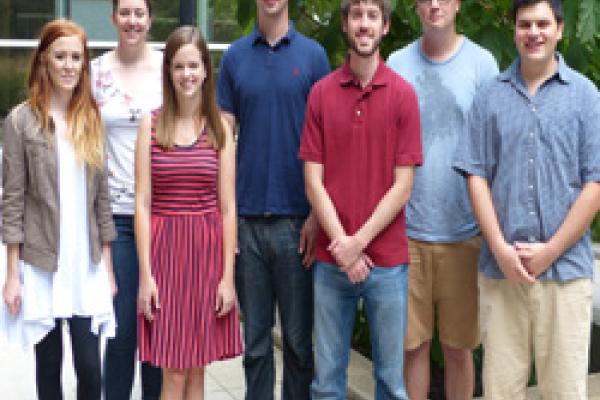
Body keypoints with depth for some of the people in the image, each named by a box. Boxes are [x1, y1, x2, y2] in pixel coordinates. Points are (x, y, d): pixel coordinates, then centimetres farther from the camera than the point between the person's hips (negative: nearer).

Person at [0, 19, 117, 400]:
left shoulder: (93, 119, 7)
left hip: (87, 265, 2)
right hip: (40, 265, -2)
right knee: (49, 366, 8)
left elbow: (102, 196, 8)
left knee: (90, 367, 1)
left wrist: (108, 267, 6)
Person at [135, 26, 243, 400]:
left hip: (208, 249, 1)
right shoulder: (151, 124, 1)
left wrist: (228, 275, -3)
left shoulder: (220, 127, 4)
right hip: (164, 248, -1)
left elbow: (228, 206, 3)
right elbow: (142, 202, -1)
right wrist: (145, 273, -7)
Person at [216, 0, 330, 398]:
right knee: (255, 336, 9)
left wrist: (318, 213, -7)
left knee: (298, 336, 6)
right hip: (247, 217, 2)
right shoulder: (235, 56, 8)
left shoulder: (313, 55, 2)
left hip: (295, 218, -2)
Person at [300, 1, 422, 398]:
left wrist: (359, 242, -12)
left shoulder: (403, 94, -2)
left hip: (387, 260, -1)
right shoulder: (321, 93, 2)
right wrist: (343, 245, -10)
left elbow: (403, 185, -5)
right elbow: (313, 180, -1)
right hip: (330, 261, 1)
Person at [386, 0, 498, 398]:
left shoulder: (481, 63, 0)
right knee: (413, 343, 8)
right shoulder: (397, 64, 4)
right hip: (407, 230, 1)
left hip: (462, 231, -1)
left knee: (458, 346, 9)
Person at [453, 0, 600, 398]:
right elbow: (477, 176, 3)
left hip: (566, 268, -1)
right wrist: (501, 249, -8)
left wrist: (551, 250, -8)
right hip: (500, 268, 1)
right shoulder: (490, 96, 6)